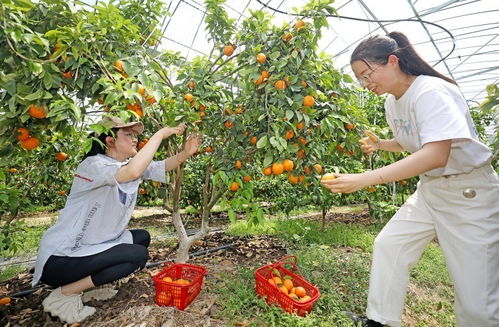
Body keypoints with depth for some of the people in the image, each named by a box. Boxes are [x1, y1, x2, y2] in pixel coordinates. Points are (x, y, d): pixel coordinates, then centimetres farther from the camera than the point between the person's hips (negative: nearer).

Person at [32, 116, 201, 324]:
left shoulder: (131, 165, 3)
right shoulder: (93, 164, -22)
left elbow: (163, 166, 0)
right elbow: (133, 171, -42)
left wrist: (186, 153, -20)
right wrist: (160, 134, -33)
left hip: (89, 249, 9)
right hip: (60, 259, -9)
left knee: (142, 237, 11)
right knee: (138, 255, -17)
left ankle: (89, 284, 12)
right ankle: (63, 294, -3)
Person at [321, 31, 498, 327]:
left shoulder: (432, 92, -22)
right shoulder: (392, 102, 4)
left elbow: (435, 155, -33)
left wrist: (364, 179, -39)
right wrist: (379, 144, -3)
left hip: (470, 192, -7)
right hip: (429, 189, 8)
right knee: (387, 245, 5)